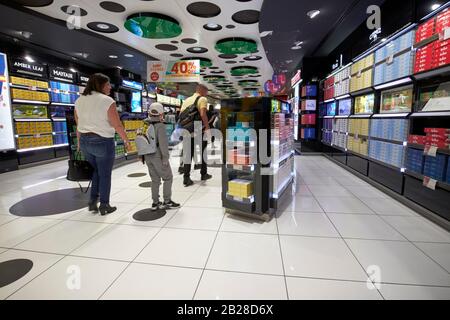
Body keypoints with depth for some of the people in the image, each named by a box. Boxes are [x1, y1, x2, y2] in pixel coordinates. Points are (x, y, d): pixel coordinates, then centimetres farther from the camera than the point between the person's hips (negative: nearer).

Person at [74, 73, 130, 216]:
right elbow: (118, 125, -14)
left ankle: (93, 202, 25)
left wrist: (80, 142, 19)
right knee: (105, 175, 7)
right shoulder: (107, 101, -13)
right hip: (103, 142, -6)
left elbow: (79, 125, 11)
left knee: (95, 172, 22)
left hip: (85, 141, 7)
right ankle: (104, 206, 17)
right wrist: (126, 140, -1)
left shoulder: (79, 101, 6)